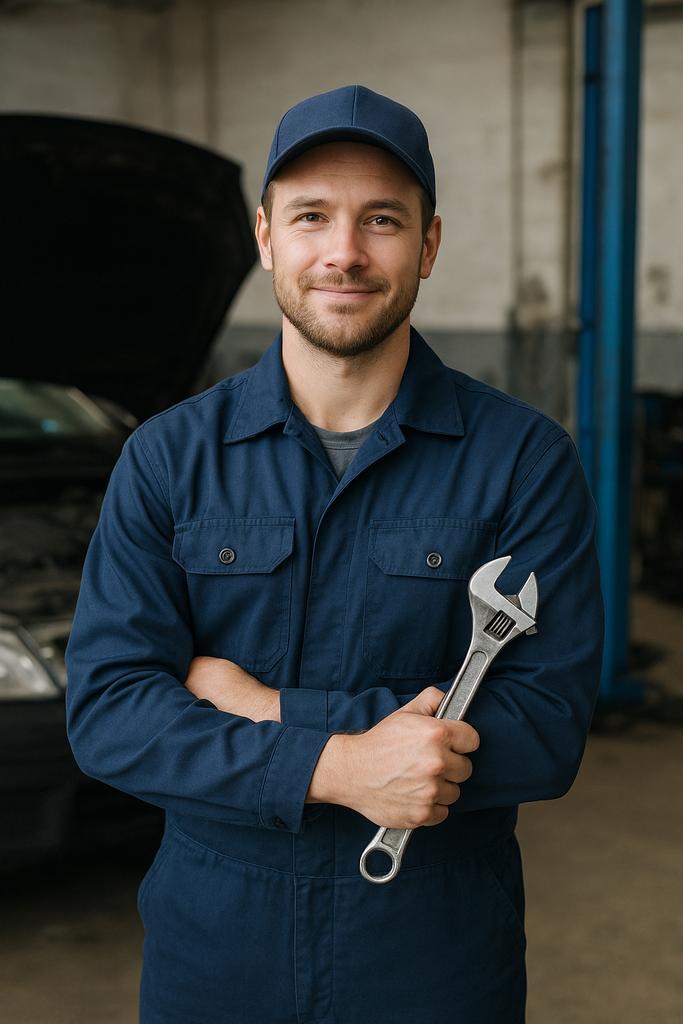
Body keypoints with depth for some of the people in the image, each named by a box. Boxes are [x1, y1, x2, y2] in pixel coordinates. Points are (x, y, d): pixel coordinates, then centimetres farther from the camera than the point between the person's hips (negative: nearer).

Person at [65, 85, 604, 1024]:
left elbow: (548, 731, -14)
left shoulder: (525, 459, -8)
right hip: (211, 945, 2)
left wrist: (273, 707, -17)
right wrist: (331, 766, -24)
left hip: (437, 948, -1)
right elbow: (104, 712, -10)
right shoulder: (168, 458, -3)